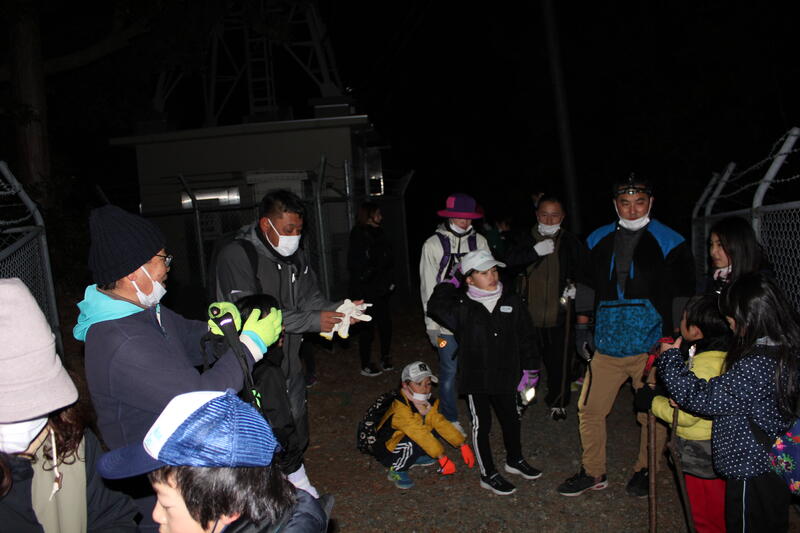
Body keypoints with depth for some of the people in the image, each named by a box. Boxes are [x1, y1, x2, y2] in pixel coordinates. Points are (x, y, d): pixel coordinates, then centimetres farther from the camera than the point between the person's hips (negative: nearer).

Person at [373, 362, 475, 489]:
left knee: (434, 425, -9)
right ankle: (396, 471, -9)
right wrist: (442, 457, -35)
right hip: (387, 451, -8)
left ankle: (415, 458, 9)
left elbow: (442, 423, -6)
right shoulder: (400, 408, -31)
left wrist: (463, 445, -14)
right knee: (412, 443, -37)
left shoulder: (429, 403, -3)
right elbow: (420, 434, -34)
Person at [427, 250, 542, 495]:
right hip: (476, 380, -3)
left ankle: (515, 460, 44)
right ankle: (489, 475, 23)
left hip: (506, 377, 4)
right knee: (481, 425, 8)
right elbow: (435, 306, -25)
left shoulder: (512, 303, -1)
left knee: (511, 419, 19)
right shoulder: (461, 308, -9)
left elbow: (525, 338, 5)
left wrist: (530, 369, 6)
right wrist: (452, 283, -12)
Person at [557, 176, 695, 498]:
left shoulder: (669, 243, -2)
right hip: (607, 346, 3)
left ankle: (644, 471, 31)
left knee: (653, 414, 8)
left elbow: (682, 297, 1)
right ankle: (593, 474, 23)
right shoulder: (598, 241, 8)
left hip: (651, 347, -3)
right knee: (589, 409, 5)